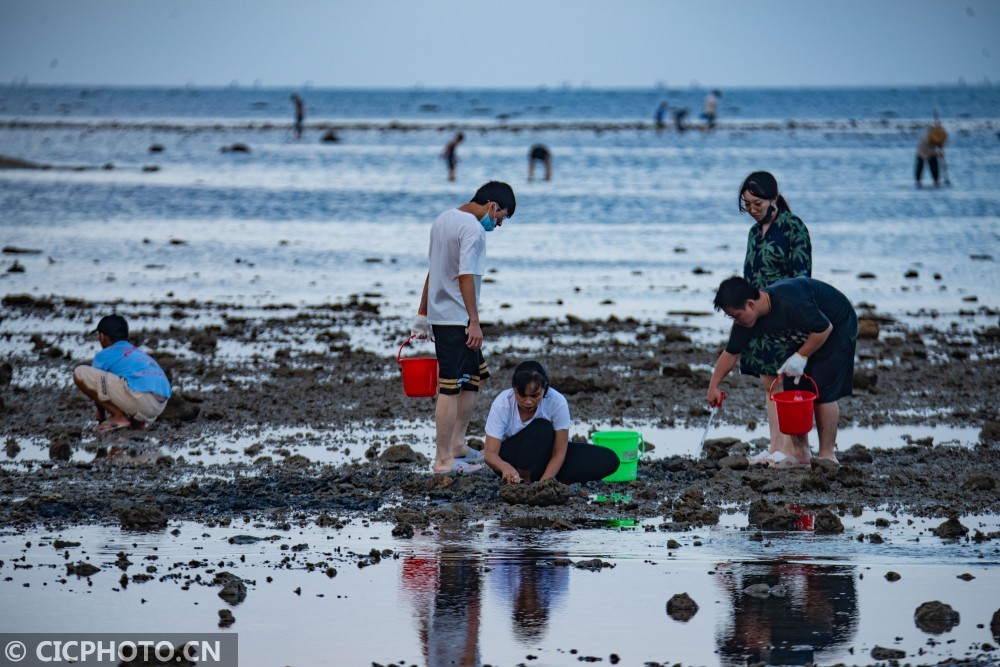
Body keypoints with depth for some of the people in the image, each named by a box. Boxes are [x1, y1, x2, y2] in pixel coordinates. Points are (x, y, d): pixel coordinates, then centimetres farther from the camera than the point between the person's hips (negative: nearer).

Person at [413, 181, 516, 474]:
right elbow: (466, 276, -21)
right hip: (457, 318, -10)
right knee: (450, 388, -7)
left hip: (439, 315, 10)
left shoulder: (442, 220, 15)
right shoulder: (473, 229, -14)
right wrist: (475, 323, -21)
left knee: (474, 378, 18)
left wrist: (423, 315, 27)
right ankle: (443, 460, -6)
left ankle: (457, 444, 21)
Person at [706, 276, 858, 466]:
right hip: (806, 336, 8)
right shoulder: (746, 322, -13)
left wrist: (801, 357, -24)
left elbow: (824, 328, -29)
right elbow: (731, 353, 0)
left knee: (823, 392, -13)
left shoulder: (790, 302, -38)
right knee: (792, 388, 1)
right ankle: (800, 452, 10)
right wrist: (713, 386, 1)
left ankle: (827, 455, -7)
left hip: (837, 327, -8)